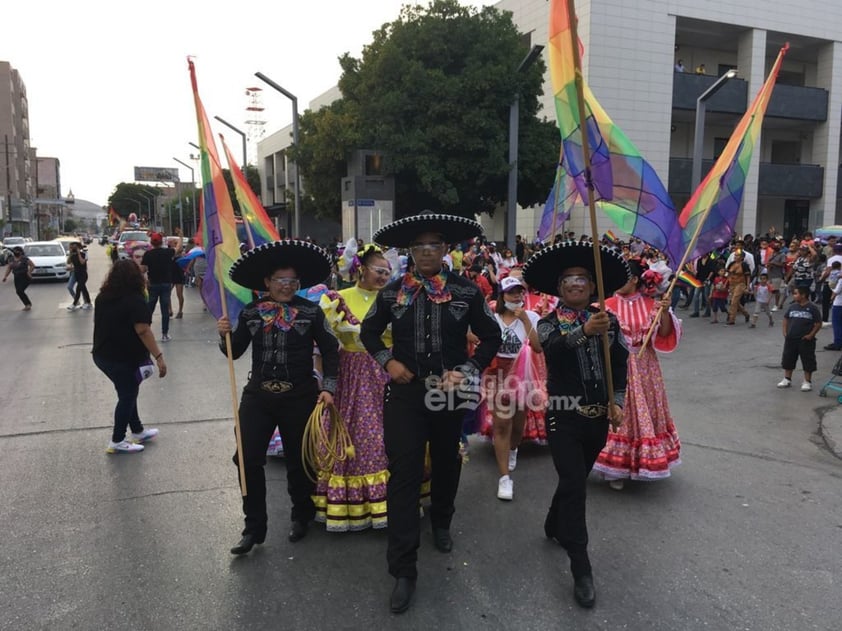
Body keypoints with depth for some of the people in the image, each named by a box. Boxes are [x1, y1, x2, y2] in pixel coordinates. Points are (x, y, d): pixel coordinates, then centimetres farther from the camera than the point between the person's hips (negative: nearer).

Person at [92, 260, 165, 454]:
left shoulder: (102, 297, 7)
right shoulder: (135, 300, -17)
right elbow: (143, 331, -25)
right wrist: (159, 357, -26)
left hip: (102, 355, 8)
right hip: (124, 358, -8)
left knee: (128, 393, 20)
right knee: (127, 396, 7)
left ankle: (137, 432, 31)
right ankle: (117, 441, 15)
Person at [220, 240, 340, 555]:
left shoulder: (311, 312, -7)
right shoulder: (250, 313, 0)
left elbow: (330, 351, -1)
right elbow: (234, 352, 7)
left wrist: (328, 387, -8)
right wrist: (224, 335, -13)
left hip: (299, 397, -2)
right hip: (258, 396, 2)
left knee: (298, 459, 12)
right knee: (248, 459, 0)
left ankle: (301, 516, 36)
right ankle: (254, 527, 17)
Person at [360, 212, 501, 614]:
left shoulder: (466, 292, -4)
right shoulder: (392, 292, -1)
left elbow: (491, 337, 3)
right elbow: (368, 332, 12)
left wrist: (468, 370, -11)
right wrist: (387, 361, -5)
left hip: (450, 392, 1)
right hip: (404, 391, -1)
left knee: (446, 463, 20)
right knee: (403, 474, -5)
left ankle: (441, 523, 50)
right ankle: (403, 569, 5)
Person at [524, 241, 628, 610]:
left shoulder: (609, 320, 3)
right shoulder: (548, 323, -6)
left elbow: (620, 364, 4)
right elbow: (552, 347, -29)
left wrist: (617, 400, -9)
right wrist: (585, 331, -46)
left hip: (598, 416, 4)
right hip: (564, 416, -4)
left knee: (576, 479, 19)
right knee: (574, 485, -9)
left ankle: (554, 527, 46)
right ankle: (581, 570, -1)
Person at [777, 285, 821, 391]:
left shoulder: (813, 308, -8)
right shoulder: (792, 306, 5)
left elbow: (818, 324, -6)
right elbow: (786, 319, 15)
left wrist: (811, 335, -13)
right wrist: (785, 332, 4)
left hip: (805, 340, -5)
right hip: (791, 339, 5)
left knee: (808, 361, 3)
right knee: (788, 359, 11)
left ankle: (807, 382, 13)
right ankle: (787, 379, 23)